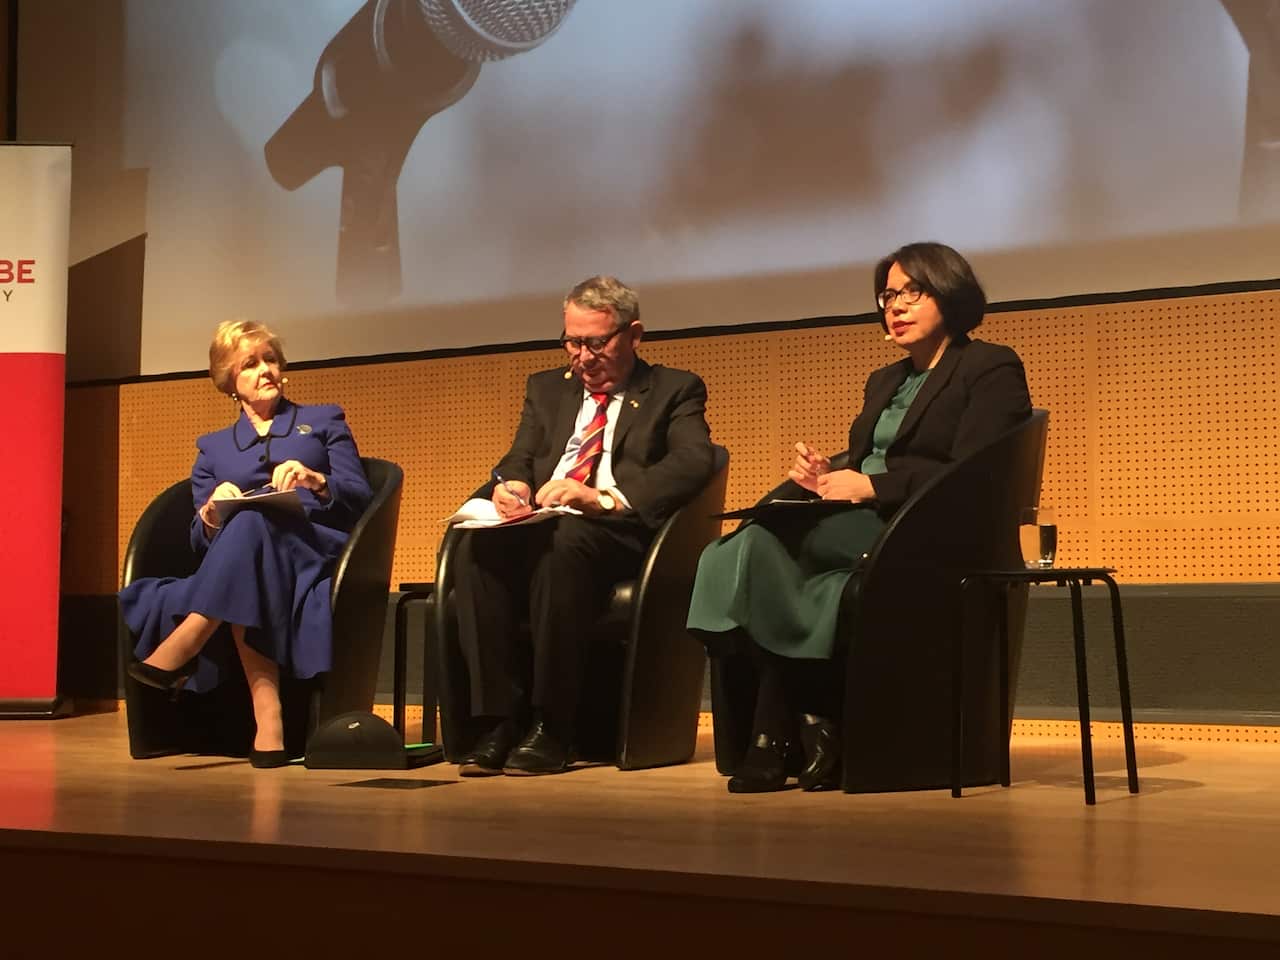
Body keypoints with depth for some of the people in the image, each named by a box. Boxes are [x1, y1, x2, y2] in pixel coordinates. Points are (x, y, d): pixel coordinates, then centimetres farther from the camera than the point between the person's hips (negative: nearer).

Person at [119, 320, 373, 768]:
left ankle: (179, 651, -44)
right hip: (237, 566, 2)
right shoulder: (214, 447, 27)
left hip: (316, 553, -1)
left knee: (254, 522, -37)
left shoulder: (324, 421, 23)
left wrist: (316, 481, -12)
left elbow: (360, 500, 9)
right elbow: (201, 541, 16)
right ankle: (267, 719, -51)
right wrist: (212, 513, -8)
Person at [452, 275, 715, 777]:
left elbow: (693, 462, -6)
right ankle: (497, 722, -28)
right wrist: (510, 484, -8)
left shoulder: (675, 390, 11)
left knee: (562, 543, -39)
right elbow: (519, 458, 21)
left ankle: (549, 727, -32)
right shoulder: (547, 387, 28)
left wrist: (602, 497, -21)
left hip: (619, 532, -4)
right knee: (477, 548, -30)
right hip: (540, 523, 4)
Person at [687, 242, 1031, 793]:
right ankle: (808, 731, -25)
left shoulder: (991, 369, 3)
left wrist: (872, 485, -18)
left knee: (769, 545, -29)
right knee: (751, 548, -25)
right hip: (867, 527, 7)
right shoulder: (884, 382, 28)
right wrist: (825, 478, -3)